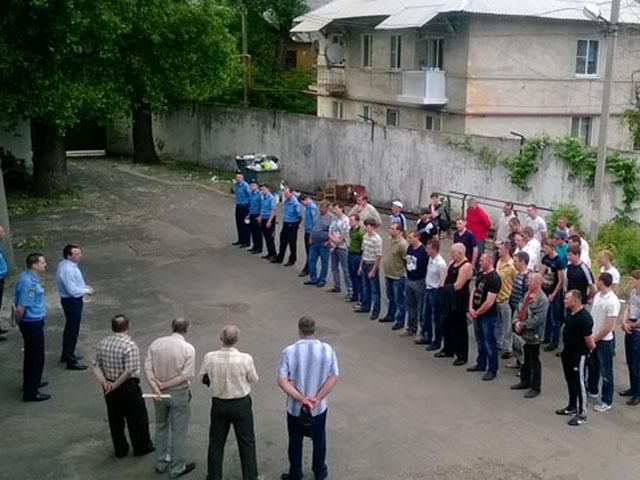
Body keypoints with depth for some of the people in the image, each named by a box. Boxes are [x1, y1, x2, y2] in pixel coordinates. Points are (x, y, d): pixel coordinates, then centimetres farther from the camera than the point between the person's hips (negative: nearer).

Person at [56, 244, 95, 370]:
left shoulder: (68, 264, 4)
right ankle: (71, 362, 5)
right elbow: (73, 290, -29)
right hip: (72, 301, -11)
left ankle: (67, 354, 40)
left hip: (72, 300, 11)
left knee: (70, 328, 23)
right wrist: (87, 291, -14)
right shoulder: (67, 269, -28)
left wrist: (84, 287, 5)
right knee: (73, 330, -2)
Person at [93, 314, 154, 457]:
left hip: (109, 388, 6)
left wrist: (104, 382, -9)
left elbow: (96, 366, -2)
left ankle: (120, 449, 29)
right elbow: (129, 371, -25)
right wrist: (115, 385, -16)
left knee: (115, 418, 18)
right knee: (137, 418, 12)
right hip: (128, 387, -6)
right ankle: (141, 447, 25)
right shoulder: (130, 345, -21)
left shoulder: (102, 343, -2)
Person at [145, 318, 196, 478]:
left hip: (160, 394, 4)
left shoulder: (156, 343, -6)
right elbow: (186, 375, -19)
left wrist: (155, 387, -16)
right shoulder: (188, 348, -16)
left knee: (161, 427, 23)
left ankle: (161, 463, 35)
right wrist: (164, 385, -14)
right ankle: (176, 468, 22)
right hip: (179, 393, -4)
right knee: (178, 431, 10)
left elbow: (148, 367, -11)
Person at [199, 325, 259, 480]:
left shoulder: (209, 358, -17)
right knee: (247, 442, 15)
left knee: (216, 442, 18)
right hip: (241, 404, -2)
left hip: (218, 403, 2)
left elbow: (204, 378, -1)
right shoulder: (245, 359, -23)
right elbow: (253, 379, -7)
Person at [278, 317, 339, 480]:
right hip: (319, 407, 2)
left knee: (295, 442, 17)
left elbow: (282, 381, -19)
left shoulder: (289, 351, -18)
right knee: (319, 440, 22)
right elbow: (333, 378, -11)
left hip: (295, 407, -1)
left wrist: (301, 399, -18)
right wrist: (317, 399, -13)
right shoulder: (327, 350, -12)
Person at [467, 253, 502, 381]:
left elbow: (489, 302, -21)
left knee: (489, 343, 0)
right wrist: (471, 308, -1)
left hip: (488, 316, -9)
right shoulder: (481, 275, 8)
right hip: (476, 314, 9)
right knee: (480, 341, 20)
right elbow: (473, 291, 12)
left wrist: (477, 313, -11)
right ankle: (481, 364, 34)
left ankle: (492, 370, 8)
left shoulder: (494, 278, -19)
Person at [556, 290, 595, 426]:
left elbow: (589, 340, -22)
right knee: (570, 381, 20)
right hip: (568, 352, 9)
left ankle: (582, 414, 13)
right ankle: (572, 407, 36)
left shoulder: (584, 318, -27)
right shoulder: (570, 313, 2)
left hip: (579, 355, -9)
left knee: (579, 383, 2)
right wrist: (565, 350, 17)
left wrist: (592, 348, -3)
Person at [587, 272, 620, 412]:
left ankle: (607, 401, 16)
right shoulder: (597, 295, 0)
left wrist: (594, 339, -16)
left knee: (606, 371, 5)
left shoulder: (612, 302, -25)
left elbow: (609, 327, -24)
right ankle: (592, 390, 44)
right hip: (593, 338, 8)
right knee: (592, 366, 24)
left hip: (604, 341, -8)